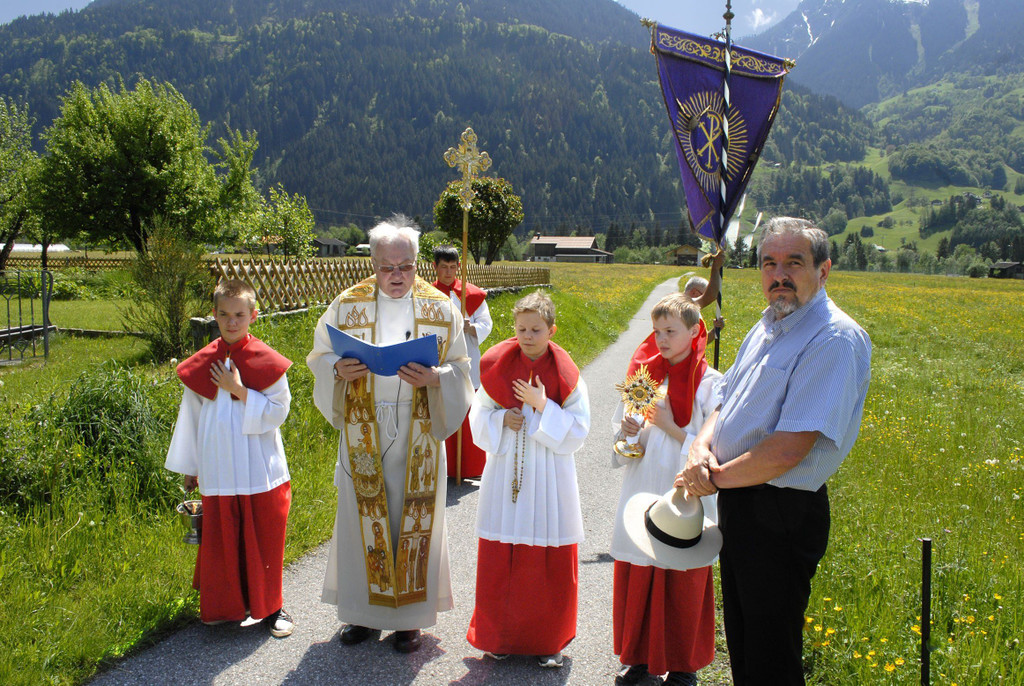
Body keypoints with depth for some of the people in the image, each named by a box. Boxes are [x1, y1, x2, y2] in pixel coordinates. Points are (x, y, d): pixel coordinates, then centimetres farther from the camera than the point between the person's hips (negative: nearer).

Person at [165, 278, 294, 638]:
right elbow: (190, 416, 11)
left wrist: (240, 391, -17)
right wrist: (189, 467, 15)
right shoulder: (201, 365, 4)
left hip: (261, 470, -2)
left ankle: (268, 606, 23)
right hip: (218, 470, 2)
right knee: (220, 539, 9)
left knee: (264, 539, 6)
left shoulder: (268, 361, -5)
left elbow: (278, 411, -8)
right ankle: (224, 606, 27)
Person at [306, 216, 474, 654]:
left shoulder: (440, 309, -1)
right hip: (363, 433, 1)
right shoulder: (347, 306, 1)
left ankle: (409, 615, 20)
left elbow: (460, 368, 0)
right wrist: (339, 370, -17)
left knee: (413, 517, 5)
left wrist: (433, 378, -21)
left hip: (418, 433, -1)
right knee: (363, 517, 7)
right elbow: (319, 356, 5)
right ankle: (364, 611, 24)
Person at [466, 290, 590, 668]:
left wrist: (543, 407, -17)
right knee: (500, 558, 6)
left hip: (548, 476, -1)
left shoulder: (565, 374, -4)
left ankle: (548, 640, 21)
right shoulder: (498, 367, 1)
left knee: (550, 562, 4)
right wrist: (502, 419, -12)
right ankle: (502, 634, 24)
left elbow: (578, 429, -6)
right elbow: (479, 415, 8)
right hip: (505, 472, 2)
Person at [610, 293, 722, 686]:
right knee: (636, 579, 9)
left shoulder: (709, 384, -7)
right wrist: (625, 432, -7)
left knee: (682, 584, 5)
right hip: (641, 493, 4)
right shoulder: (643, 373, 6)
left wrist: (670, 426, -17)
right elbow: (619, 430, 15)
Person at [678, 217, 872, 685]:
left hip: (781, 516, -8)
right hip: (737, 503, 9)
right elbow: (725, 403, 16)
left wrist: (715, 478, -14)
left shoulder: (835, 339, -19)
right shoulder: (765, 330, 10)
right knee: (742, 642, 22)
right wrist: (702, 445, -6)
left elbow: (788, 450, -26)